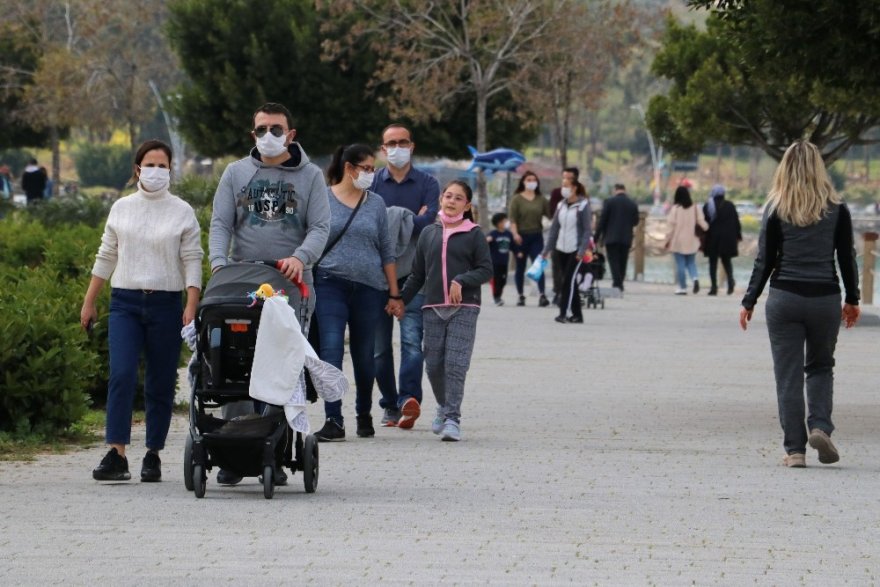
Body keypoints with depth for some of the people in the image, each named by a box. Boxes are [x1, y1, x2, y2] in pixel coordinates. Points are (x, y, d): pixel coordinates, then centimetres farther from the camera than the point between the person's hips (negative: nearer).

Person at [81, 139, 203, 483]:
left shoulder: (182, 212, 3)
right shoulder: (121, 209, 9)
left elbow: (192, 261, 0)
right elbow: (106, 257, 15)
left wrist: (192, 306, -12)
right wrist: (89, 302, 14)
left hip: (166, 303, -1)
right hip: (125, 302, 1)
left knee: (161, 384, 3)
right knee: (121, 375, -14)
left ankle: (153, 455, 14)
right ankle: (116, 455, -17)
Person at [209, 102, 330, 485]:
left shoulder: (310, 176, 8)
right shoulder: (236, 173, 13)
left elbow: (320, 227, 0)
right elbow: (221, 223, 7)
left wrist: (300, 257, -20)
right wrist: (219, 262, -12)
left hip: (292, 285, -1)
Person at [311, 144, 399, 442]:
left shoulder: (375, 204, 10)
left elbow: (387, 251, 13)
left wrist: (394, 292, 10)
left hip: (369, 288, 3)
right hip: (331, 285, -2)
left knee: (364, 355, 9)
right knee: (331, 350, -13)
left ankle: (364, 415, 26)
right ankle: (334, 420, -16)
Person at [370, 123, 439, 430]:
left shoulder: (427, 184, 9)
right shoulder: (371, 183, 10)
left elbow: (430, 221, -7)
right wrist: (411, 222, -9)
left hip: (414, 273, -2)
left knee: (411, 339, -15)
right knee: (380, 344, 4)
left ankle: (409, 399, -25)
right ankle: (389, 404, 12)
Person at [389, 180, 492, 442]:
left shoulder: (474, 234, 3)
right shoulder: (429, 233, 13)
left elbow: (486, 270, -1)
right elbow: (418, 273, 19)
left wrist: (461, 280, -14)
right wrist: (402, 299, 13)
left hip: (464, 308, -4)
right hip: (433, 307, 4)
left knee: (456, 363, -13)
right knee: (434, 364, 4)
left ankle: (452, 418, -13)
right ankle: (444, 409, 27)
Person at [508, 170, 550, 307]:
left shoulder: (541, 199, 9)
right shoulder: (517, 199, 0)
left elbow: (549, 214, 7)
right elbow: (512, 218, -6)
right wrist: (515, 233, -18)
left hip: (536, 236, 1)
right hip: (521, 236, -1)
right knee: (520, 267, 7)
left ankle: (542, 295, -17)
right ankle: (520, 295, 17)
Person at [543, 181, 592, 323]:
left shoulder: (583, 206, -7)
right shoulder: (561, 205, 10)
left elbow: (587, 230, -10)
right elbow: (554, 228, 14)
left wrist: (582, 250, -18)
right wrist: (547, 249, 11)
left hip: (576, 250, -6)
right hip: (561, 249, 6)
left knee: (568, 280, -12)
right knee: (570, 282, 8)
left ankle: (563, 314, -13)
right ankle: (577, 314, 14)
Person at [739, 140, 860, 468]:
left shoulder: (776, 210, -2)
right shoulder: (836, 210, 0)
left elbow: (765, 260, -1)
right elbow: (847, 258, 5)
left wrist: (749, 302, 7)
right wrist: (852, 300, 16)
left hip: (784, 298, -1)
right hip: (825, 299, 1)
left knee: (788, 376, 3)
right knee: (821, 367, 18)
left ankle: (795, 449, 1)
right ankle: (820, 427, -3)